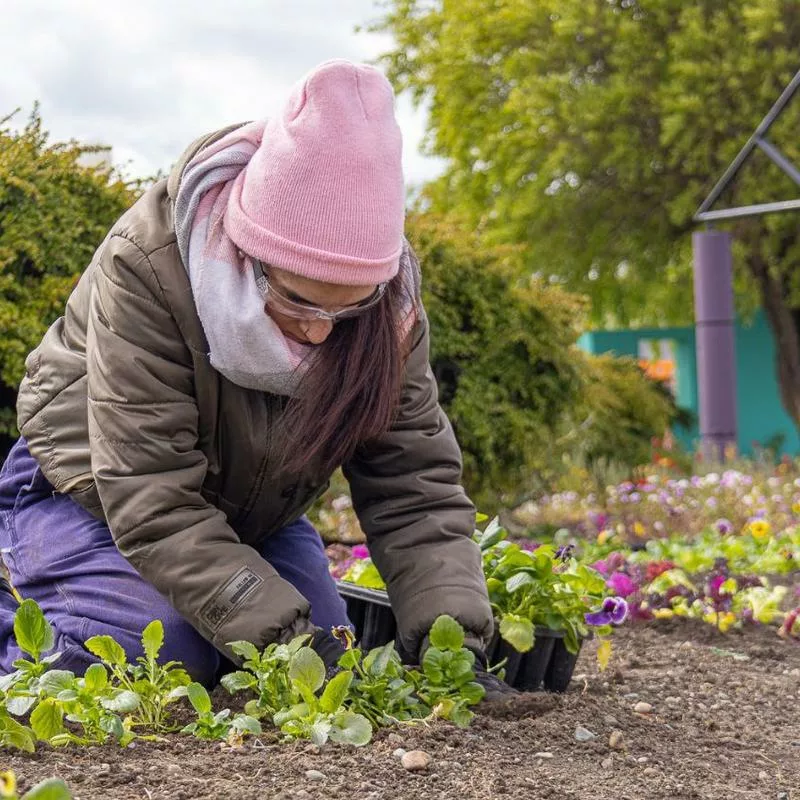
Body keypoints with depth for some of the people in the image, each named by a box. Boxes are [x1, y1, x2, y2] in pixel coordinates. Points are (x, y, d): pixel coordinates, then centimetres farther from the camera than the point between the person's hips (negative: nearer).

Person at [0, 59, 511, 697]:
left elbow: (414, 480, -22)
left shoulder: (386, 302, -21)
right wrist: (281, 633, -45)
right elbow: (152, 498, -37)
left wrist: (453, 634, -38)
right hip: (94, 489, -4)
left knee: (325, 648, -6)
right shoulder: (149, 264, -35)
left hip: (253, 505, 5)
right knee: (156, 656, -26)